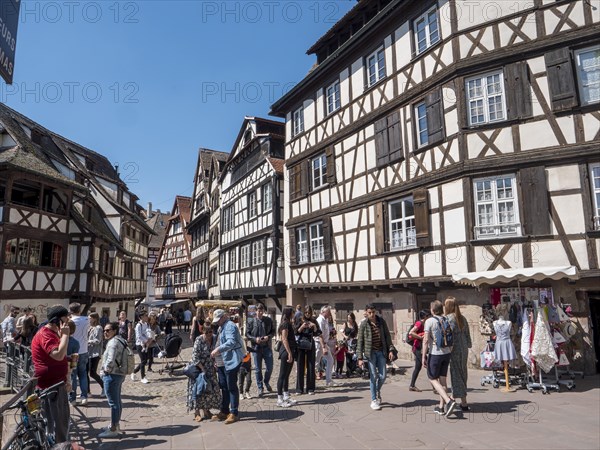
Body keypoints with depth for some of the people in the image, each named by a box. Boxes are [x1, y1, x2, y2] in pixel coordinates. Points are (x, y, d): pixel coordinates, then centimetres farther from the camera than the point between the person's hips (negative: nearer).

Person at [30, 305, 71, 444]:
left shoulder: (54, 333, 12)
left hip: (58, 383, 10)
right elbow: (59, 355, -35)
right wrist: (65, 335, -26)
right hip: (49, 386, -10)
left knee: (64, 418, 19)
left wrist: (65, 380, 17)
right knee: (53, 421, 0)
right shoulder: (45, 334, -20)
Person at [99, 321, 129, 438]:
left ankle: (113, 430, 3)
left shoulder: (113, 342, -18)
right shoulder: (120, 340, 12)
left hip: (112, 375, -10)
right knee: (117, 401, 19)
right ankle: (116, 425, 32)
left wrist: (106, 370, -12)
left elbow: (111, 360, -29)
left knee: (113, 403, -4)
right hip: (119, 374, 10)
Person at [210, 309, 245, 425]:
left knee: (232, 387, -4)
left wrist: (218, 349, -34)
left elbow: (232, 342, -27)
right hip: (222, 362, 10)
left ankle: (234, 413, 3)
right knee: (224, 387, 15)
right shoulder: (222, 327, 21)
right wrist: (215, 359, 18)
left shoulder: (230, 326, -12)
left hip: (231, 361, -10)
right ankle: (224, 411, 25)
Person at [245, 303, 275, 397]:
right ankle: (260, 387, 20)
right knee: (258, 369, 6)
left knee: (270, 367, 6)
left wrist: (268, 337, -11)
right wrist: (255, 339, -16)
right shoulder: (251, 322, -3)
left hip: (267, 347, 1)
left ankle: (266, 382, 33)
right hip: (256, 348, -1)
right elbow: (247, 334, 0)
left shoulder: (269, 320, 1)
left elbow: (273, 331, 8)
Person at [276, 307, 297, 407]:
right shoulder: (286, 324, -14)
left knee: (286, 375, 14)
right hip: (286, 351, -10)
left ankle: (286, 397, 22)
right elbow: (284, 339, -20)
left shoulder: (288, 323, 15)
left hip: (289, 351, 10)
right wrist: (289, 353, -21)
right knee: (282, 375, -4)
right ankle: (280, 400, 1)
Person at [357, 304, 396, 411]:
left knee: (382, 376, 4)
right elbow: (360, 342, -4)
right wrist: (360, 358, -9)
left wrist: (391, 350, -1)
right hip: (370, 353, -3)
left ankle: (378, 391, 34)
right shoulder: (364, 325, -5)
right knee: (373, 376, -2)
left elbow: (387, 336, 8)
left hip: (381, 352, 3)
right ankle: (374, 400, 12)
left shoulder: (381, 321, 3)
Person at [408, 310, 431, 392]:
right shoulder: (419, 323, -16)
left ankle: (412, 386, 18)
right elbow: (411, 333, -27)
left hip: (419, 348, 10)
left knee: (418, 367, 12)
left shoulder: (423, 324, 13)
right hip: (418, 348, -10)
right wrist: (421, 337, -24)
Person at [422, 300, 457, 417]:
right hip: (446, 353, 6)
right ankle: (441, 407, 17)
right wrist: (450, 352, 21)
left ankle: (449, 401, -12)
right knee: (442, 379, 12)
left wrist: (423, 357, -10)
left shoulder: (429, 321, -11)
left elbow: (426, 340, -15)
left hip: (435, 353, -6)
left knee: (432, 379, 5)